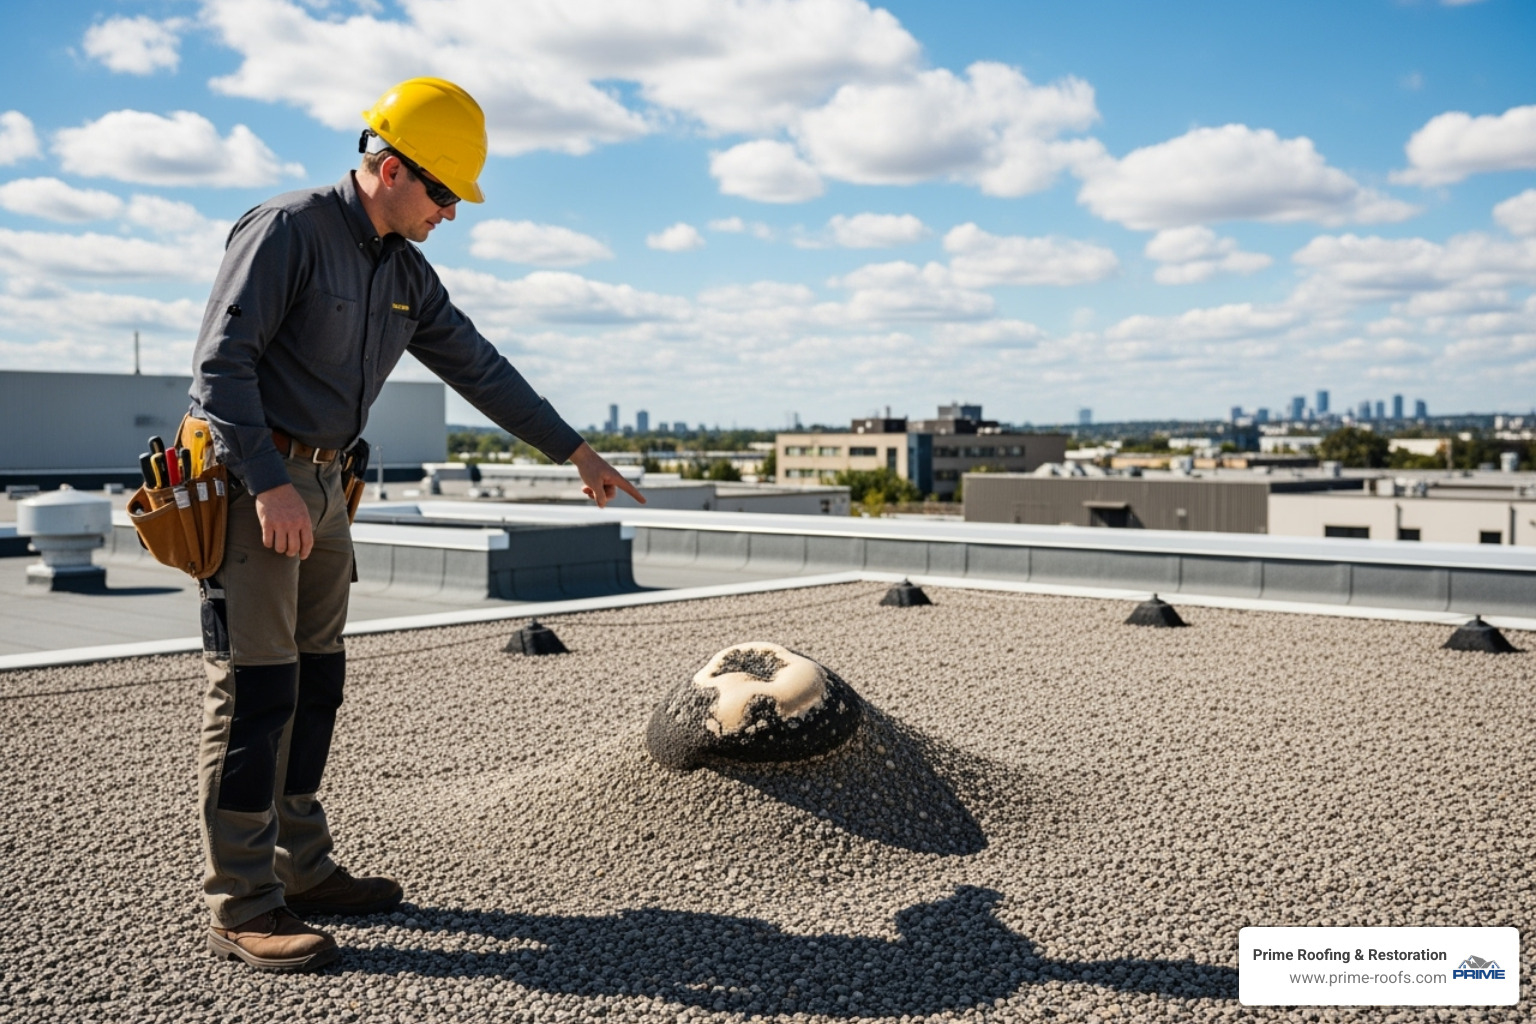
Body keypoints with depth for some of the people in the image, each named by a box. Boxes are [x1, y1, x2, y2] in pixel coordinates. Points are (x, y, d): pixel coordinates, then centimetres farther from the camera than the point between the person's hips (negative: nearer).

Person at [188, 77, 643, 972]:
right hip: (248, 482, -8)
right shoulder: (287, 231, -13)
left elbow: (479, 366, 17)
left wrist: (576, 451, 18)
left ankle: (301, 869, 21)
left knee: (316, 685, 10)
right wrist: (269, 485, -26)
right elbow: (221, 360, -19)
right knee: (256, 690, -8)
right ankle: (241, 907, -2)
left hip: (322, 486, 8)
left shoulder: (408, 274, 12)